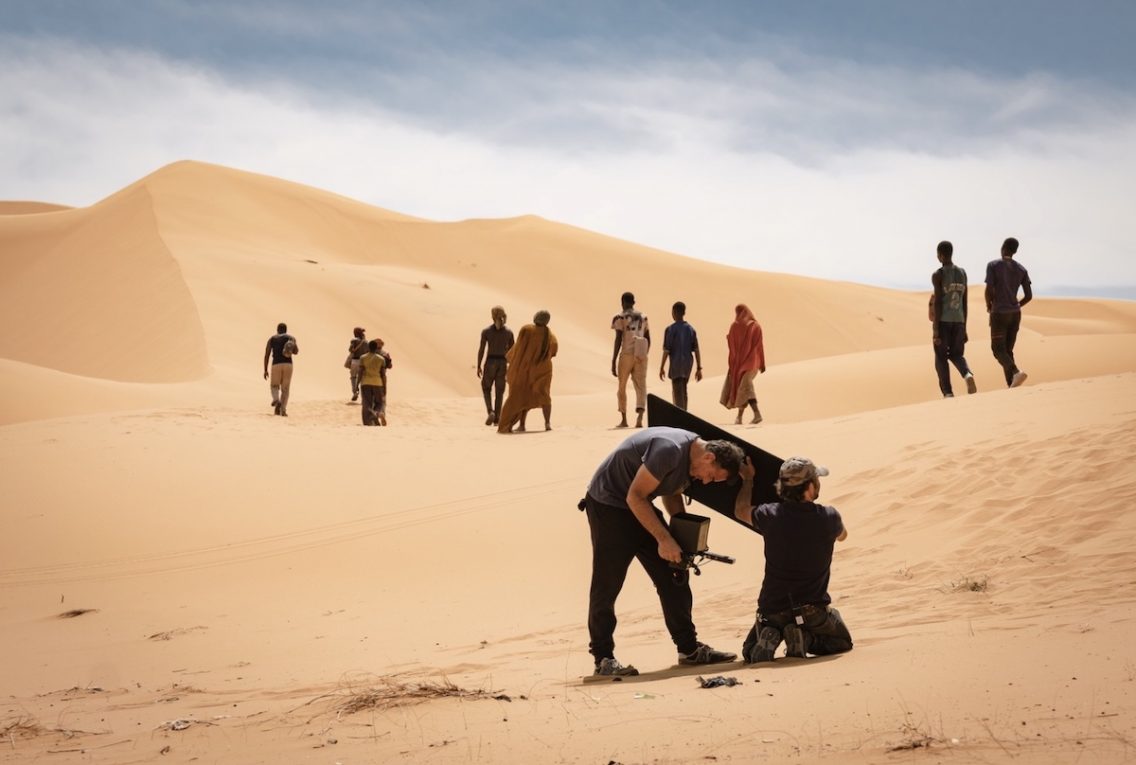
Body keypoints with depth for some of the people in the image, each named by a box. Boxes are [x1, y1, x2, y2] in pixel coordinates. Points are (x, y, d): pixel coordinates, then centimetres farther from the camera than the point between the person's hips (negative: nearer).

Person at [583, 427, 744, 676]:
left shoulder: (690, 459, 1)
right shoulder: (669, 449, -29)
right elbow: (635, 497, -27)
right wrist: (664, 539, -25)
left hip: (640, 509, 9)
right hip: (608, 504, -9)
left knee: (673, 577, 5)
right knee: (607, 585, -8)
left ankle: (689, 648, 10)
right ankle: (603, 658, -3)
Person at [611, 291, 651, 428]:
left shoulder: (620, 317, -3)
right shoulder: (642, 318, 13)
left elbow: (618, 340, -10)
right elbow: (648, 340, 15)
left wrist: (613, 362, -8)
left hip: (626, 355, -3)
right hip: (641, 355, 3)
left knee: (622, 387, 13)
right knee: (641, 386, -3)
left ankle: (624, 419, 18)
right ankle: (639, 417, -25)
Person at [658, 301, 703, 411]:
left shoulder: (670, 330, -10)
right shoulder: (691, 329, 5)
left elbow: (666, 351, -12)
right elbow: (696, 350, 3)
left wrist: (661, 368, -5)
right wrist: (699, 368, 7)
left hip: (676, 364, -5)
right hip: (688, 364, 5)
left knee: (678, 393, -4)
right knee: (683, 391, 20)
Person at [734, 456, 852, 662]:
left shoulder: (770, 516, -11)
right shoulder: (828, 518, -12)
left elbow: (741, 510, 14)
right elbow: (842, 535, 15)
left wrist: (748, 480, 31)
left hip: (772, 609, 1)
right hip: (813, 610, -1)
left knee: (750, 653, 25)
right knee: (842, 643, 26)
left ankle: (768, 637, -10)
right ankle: (806, 639, -4)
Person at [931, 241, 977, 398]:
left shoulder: (938, 275, -8)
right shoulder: (962, 273, 9)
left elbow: (938, 302, -13)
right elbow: (965, 302, 11)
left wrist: (935, 330, -12)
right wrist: (964, 327, 17)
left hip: (943, 321, -4)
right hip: (958, 321, 5)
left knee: (941, 357, 6)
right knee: (956, 354, 18)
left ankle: (948, 393, -6)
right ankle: (968, 375, -14)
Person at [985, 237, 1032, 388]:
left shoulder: (993, 265, -7)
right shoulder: (1021, 269, 7)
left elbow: (989, 290, -14)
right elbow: (1029, 296, 5)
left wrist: (989, 305, 5)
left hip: (999, 313, -5)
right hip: (1015, 313, 5)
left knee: (998, 349, -1)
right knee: (1008, 350, 12)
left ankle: (1016, 372, -27)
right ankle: (1011, 386, 2)